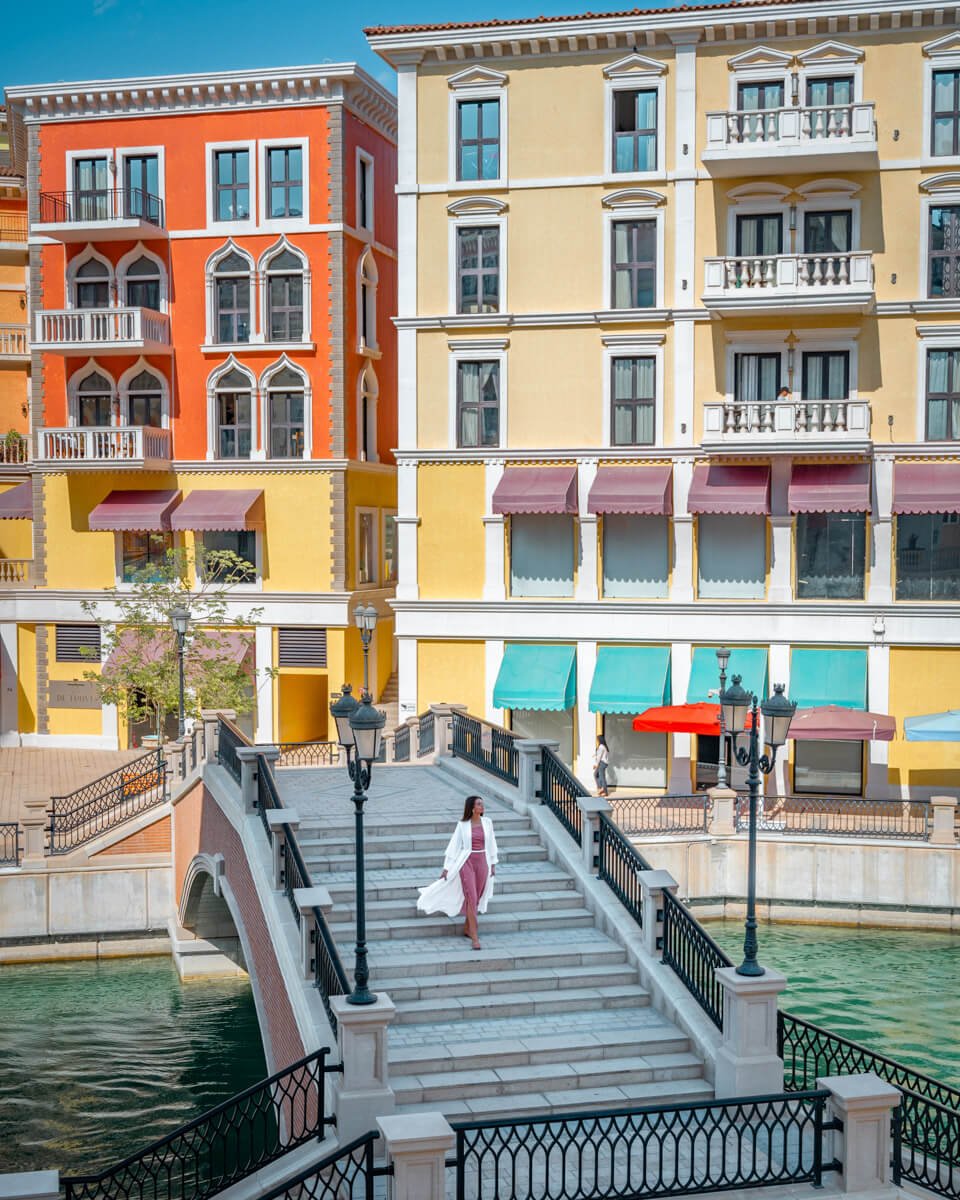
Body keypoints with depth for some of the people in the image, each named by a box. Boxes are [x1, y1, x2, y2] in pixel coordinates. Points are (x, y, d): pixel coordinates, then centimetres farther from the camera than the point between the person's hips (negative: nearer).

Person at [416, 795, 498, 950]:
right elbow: (454, 846, -1)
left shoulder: (487, 822, 4)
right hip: (466, 862, -3)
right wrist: (446, 868, -1)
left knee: (476, 898, 10)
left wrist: (493, 865, 10)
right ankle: (475, 937, -10)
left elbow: (492, 844, 11)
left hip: (482, 863, 3)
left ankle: (467, 929, 28)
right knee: (471, 898, -9)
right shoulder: (462, 825, -4)